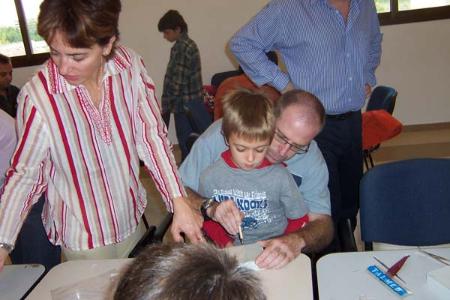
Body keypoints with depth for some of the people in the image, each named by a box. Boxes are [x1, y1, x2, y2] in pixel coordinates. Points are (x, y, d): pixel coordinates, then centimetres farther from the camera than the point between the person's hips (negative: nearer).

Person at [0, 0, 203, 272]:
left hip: (133, 219, 3)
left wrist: (179, 202, -17)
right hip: (82, 236, -3)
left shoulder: (131, 67, -15)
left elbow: (152, 137, -10)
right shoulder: (37, 96, -21)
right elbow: (24, 173, -10)